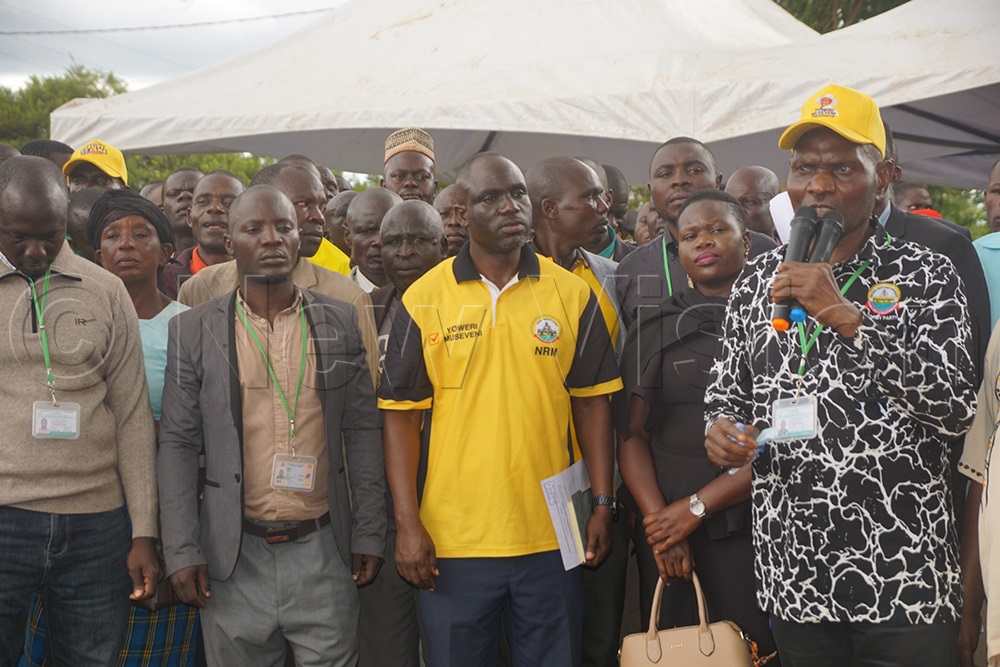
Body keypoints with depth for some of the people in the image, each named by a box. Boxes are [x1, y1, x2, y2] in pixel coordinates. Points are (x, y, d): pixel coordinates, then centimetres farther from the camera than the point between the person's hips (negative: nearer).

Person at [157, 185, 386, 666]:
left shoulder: (340, 322, 4)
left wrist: (369, 534, 2)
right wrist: (181, 552, -4)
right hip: (234, 555, 0)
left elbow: (363, 432, 5)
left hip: (324, 551, 1)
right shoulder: (194, 330, 1)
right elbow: (178, 444, 1)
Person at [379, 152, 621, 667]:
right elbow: (401, 415, -2)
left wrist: (602, 505, 1)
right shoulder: (424, 300, -2)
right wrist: (407, 523, -7)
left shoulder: (571, 293, 2)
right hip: (453, 542, -1)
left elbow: (591, 403, 5)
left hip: (550, 539, 1)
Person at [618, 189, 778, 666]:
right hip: (666, 534, 2)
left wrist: (696, 507, -10)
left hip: (752, 531, -2)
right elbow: (633, 433, 6)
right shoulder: (654, 331, 10)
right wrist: (658, 519, -9)